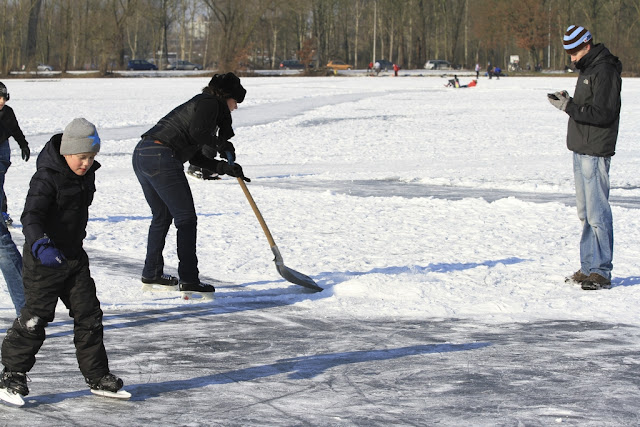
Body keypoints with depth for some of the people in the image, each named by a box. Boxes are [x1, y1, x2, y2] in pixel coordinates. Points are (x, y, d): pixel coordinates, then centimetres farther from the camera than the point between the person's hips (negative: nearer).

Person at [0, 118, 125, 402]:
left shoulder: (86, 175, 5)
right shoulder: (47, 178, -20)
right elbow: (31, 216, -31)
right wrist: (40, 245, -47)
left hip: (73, 256, 7)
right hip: (44, 260, -7)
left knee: (88, 313, 7)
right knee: (36, 315, -4)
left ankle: (96, 374, 15)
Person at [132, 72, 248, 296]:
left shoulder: (199, 103, 27)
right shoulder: (210, 103, -1)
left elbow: (196, 156, 23)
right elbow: (197, 132, -19)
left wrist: (224, 167, 15)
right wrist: (221, 145, -2)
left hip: (141, 154, 10)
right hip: (161, 157, -10)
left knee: (162, 216, 22)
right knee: (186, 218, -3)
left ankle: (152, 274, 30)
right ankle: (188, 280, -3)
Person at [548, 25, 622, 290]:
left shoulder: (604, 72, -14)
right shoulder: (588, 70, 17)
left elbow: (603, 114, -21)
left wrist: (569, 107, -20)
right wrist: (568, 102, 2)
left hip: (595, 152, -10)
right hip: (582, 150, 10)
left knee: (597, 213, -8)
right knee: (585, 212, 13)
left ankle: (601, 272, -5)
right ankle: (588, 268, 19)